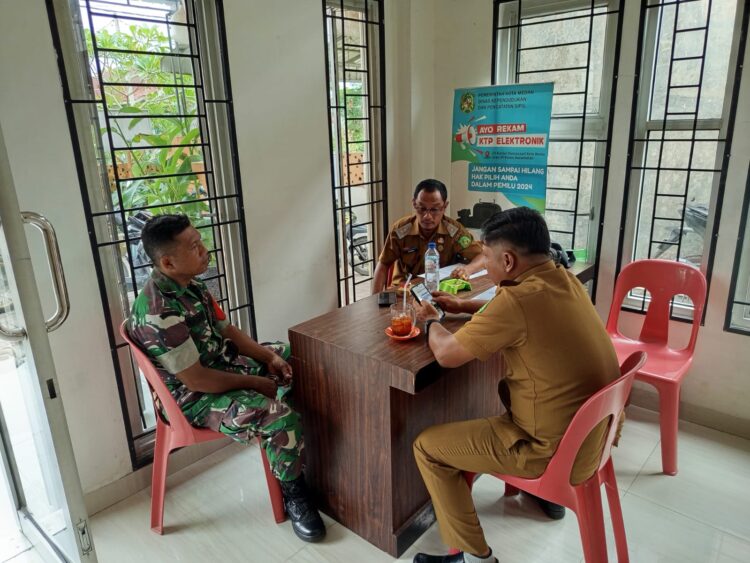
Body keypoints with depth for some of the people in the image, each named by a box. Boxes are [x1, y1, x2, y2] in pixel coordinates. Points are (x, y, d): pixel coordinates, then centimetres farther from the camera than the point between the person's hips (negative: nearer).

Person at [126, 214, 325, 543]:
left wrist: (269, 357, -3)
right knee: (282, 419, -28)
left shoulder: (191, 284, -1)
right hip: (195, 396, -10)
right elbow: (196, 380, -27)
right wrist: (255, 383, -16)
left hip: (227, 362, 10)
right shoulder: (157, 312, -30)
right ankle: (294, 494, 1)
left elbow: (227, 330, 9)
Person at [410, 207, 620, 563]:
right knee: (508, 389, 34)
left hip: (559, 450, -8)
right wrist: (464, 306, 17)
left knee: (427, 447, 0)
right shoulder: (565, 280, 0)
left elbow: (446, 354, -17)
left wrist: (431, 321, 3)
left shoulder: (518, 298, -26)